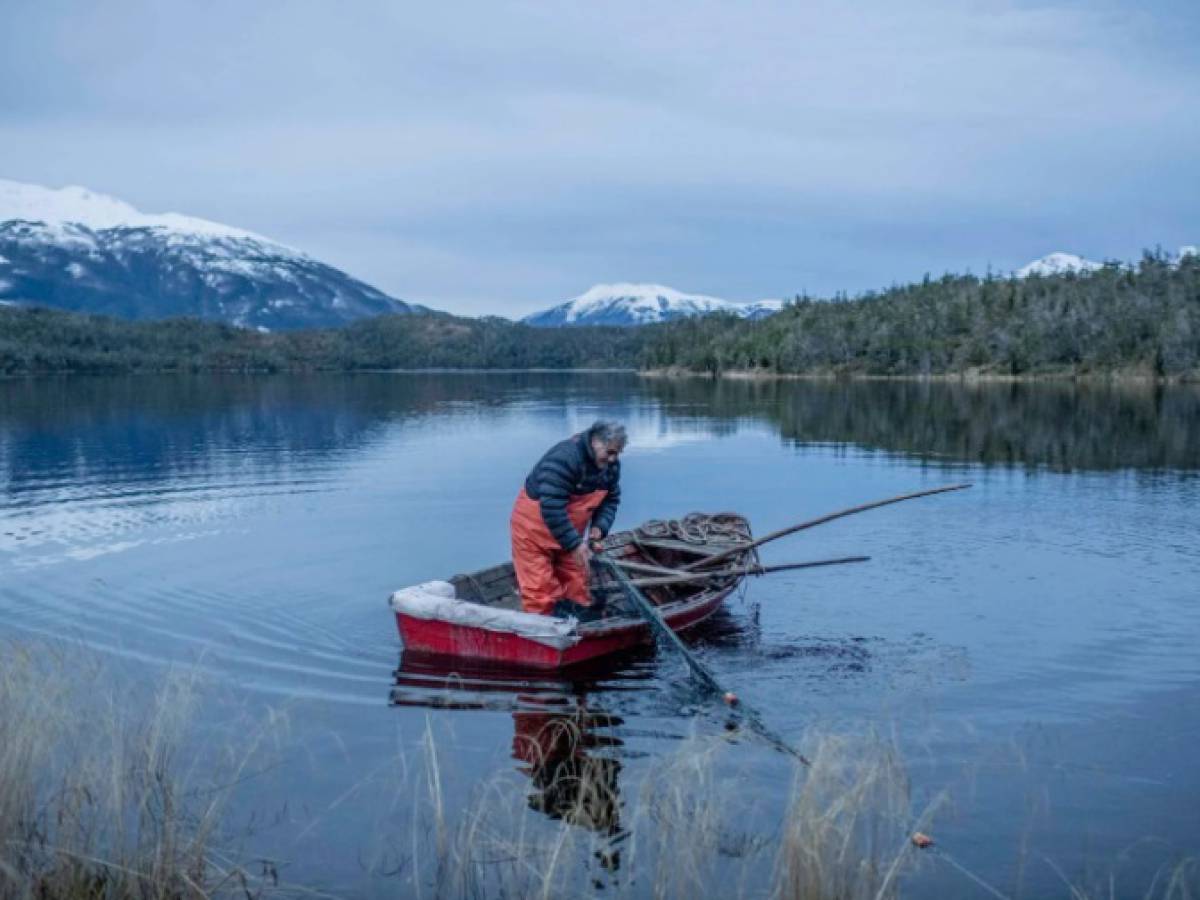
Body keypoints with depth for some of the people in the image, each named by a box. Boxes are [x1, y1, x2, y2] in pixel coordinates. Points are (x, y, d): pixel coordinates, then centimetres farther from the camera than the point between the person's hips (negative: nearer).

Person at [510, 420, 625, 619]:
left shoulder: (610, 464, -6)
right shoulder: (564, 458, -33)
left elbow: (611, 499, 6)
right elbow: (552, 508, -35)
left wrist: (600, 526, -13)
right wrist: (574, 543, -32)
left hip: (570, 530, 7)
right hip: (535, 524, -7)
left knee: (575, 578, 11)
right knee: (540, 585, -5)